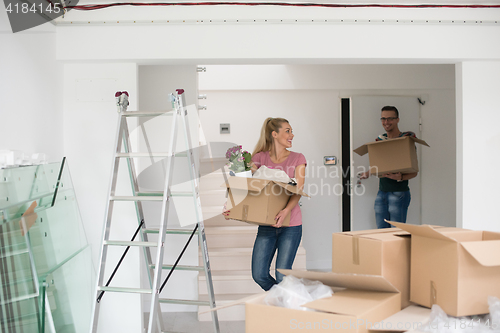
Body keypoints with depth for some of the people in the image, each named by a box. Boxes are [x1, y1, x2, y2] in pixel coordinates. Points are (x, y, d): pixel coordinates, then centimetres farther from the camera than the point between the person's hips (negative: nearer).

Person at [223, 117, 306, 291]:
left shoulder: (297, 159, 3)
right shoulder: (260, 158, 7)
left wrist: (286, 211, -27)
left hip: (290, 224, -2)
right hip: (266, 224, 2)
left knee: (282, 276, -5)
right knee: (259, 275, 0)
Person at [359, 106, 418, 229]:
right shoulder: (380, 140, 12)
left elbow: (414, 171, -6)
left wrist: (400, 178, -24)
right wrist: (367, 173, 6)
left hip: (399, 193, -6)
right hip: (381, 192, 6)